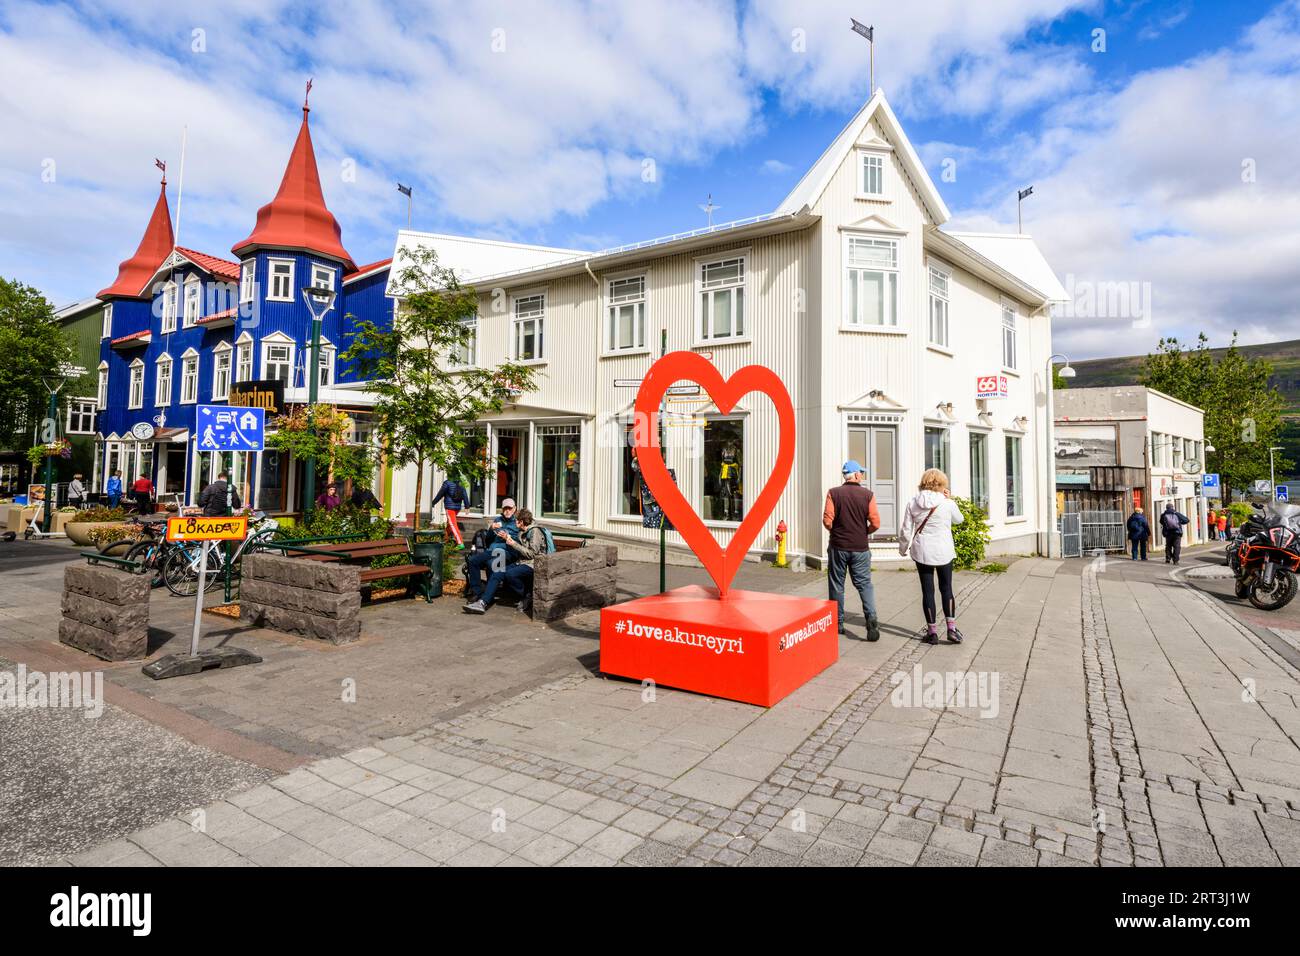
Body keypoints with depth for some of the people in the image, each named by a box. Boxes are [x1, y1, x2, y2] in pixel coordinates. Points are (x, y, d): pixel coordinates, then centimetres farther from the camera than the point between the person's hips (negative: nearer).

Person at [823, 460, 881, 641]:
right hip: (860, 548, 0)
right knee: (865, 583, 9)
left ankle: (837, 624, 17)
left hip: (838, 546, 0)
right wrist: (864, 532, 12)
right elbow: (875, 523, -8)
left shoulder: (833, 493, -6)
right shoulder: (868, 494, -4)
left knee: (837, 585, 11)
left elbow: (827, 521, -11)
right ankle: (871, 617, -11)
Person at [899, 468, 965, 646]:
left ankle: (932, 631, 12)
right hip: (943, 551, -1)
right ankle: (951, 627, 11)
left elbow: (906, 530, -1)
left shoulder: (913, 503, -5)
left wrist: (903, 548, 14)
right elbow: (959, 519, 11)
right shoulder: (947, 503, -10)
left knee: (927, 591, 8)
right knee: (946, 588, 15)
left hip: (922, 552, 1)